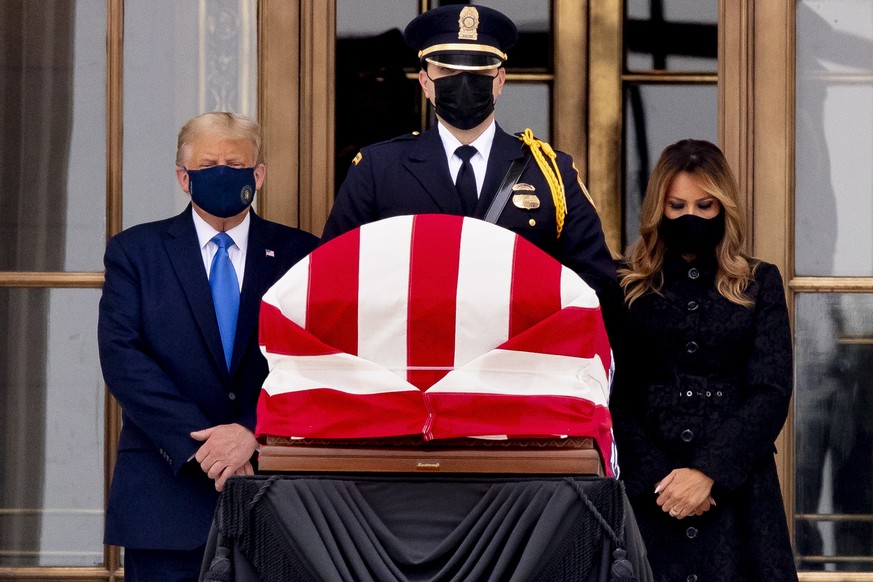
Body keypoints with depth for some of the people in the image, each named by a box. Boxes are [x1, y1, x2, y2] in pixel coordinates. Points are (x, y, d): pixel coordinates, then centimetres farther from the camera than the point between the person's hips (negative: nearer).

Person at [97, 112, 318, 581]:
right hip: (167, 486, 0)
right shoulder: (135, 252, 6)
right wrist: (198, 443, -15)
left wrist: (254, 435, -17)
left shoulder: (299, 255, 8)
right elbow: (122, 357, -5)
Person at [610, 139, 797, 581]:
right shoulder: (627, 287, 6)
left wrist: (710, 473, -12)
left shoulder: (759, 284, 8)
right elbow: (613, 396, 0)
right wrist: (656, 476, -13)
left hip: (736, 488, 1)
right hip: (645, 492, -1)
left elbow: (771, 391, 0)